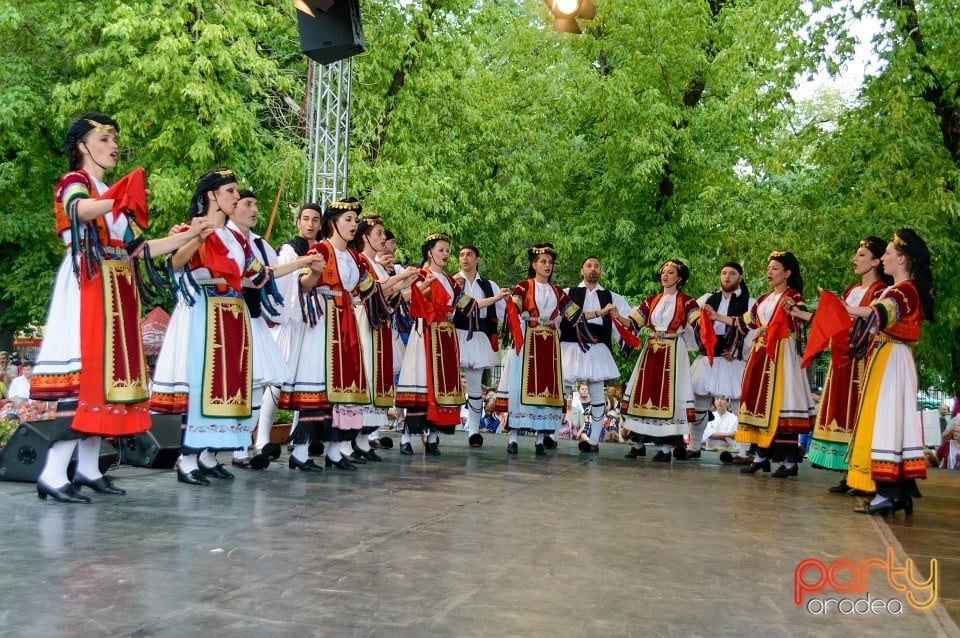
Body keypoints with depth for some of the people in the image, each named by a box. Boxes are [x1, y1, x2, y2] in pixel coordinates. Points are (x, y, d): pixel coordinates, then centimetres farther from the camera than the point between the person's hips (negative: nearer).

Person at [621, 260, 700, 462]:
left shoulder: (686, 301, 1)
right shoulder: (652, 301, 14)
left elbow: (698, 322, -15)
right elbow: (633, 322, 9)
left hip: (673, 352, -4)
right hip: (651, 351, 5)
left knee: (668, 395, -8)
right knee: (643, 393, 3)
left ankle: (667, 446, -3)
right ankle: (638, 442, 11)